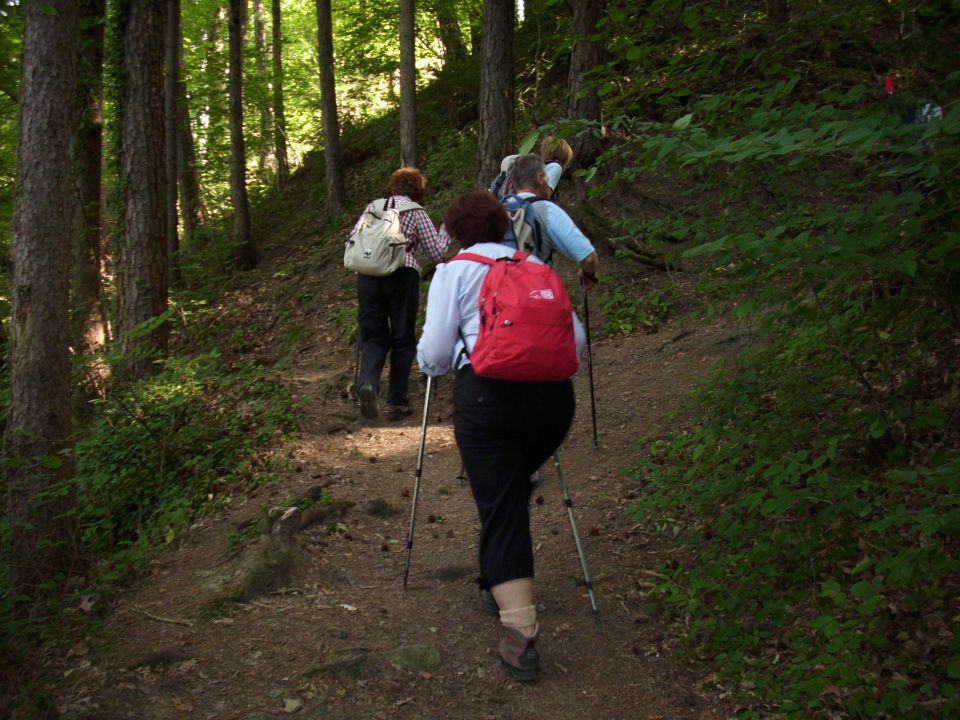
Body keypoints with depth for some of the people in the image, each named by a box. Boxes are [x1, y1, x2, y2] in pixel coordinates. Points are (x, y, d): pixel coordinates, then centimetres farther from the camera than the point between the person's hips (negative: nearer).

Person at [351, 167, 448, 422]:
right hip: (402, 277, -2)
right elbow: (436, 252, 5)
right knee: (403, 340, 9)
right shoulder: (417, 213, 5)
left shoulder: (373, 207, 13)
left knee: (374, 336, 9)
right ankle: (397, 403, 11)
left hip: (368, 276, 3)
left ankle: (368, 383, -19)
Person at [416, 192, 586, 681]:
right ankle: (497, 586, 38)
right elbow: (576, 339, 15)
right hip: (553, 394, 4)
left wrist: (427, 365, 24)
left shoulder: (454, 270, 9)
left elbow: (435, 352, 2)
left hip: (487, 392, -4)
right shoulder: (536, 266, 20)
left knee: (499, 507, -2)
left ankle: (521, 636, -10)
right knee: (512, 491, 25)